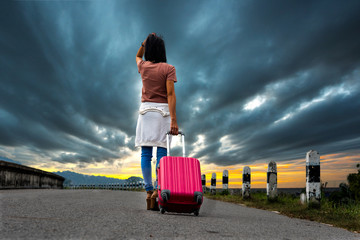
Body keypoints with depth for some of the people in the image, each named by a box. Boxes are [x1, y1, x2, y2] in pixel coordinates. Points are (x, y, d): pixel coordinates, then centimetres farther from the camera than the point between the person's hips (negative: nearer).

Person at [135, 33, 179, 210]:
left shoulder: (143, 66, 9)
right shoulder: (168, 69, -2)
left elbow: (138, 56, 36)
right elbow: (170, 94, -12)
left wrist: (145, 42, 23)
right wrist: (173, 120, -16)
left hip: (146, 110, 3)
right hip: (162, 111, -3)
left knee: (145, 153, 2)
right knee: (161, 152, -3)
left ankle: (148, 191, 1)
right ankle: (157, 190, -11)